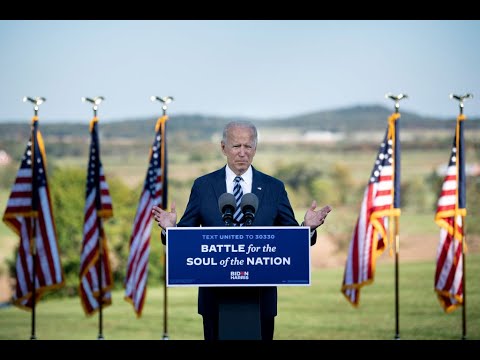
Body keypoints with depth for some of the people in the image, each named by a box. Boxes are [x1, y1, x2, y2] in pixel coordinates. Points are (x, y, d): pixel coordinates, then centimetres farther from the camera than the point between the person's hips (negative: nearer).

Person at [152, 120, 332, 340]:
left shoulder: (274, 188, 4)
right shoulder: (203, 186, 4)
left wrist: (308, 227, -16)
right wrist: (170, 228, -19)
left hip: (260, 296, 0)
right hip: (215, 295, 0)